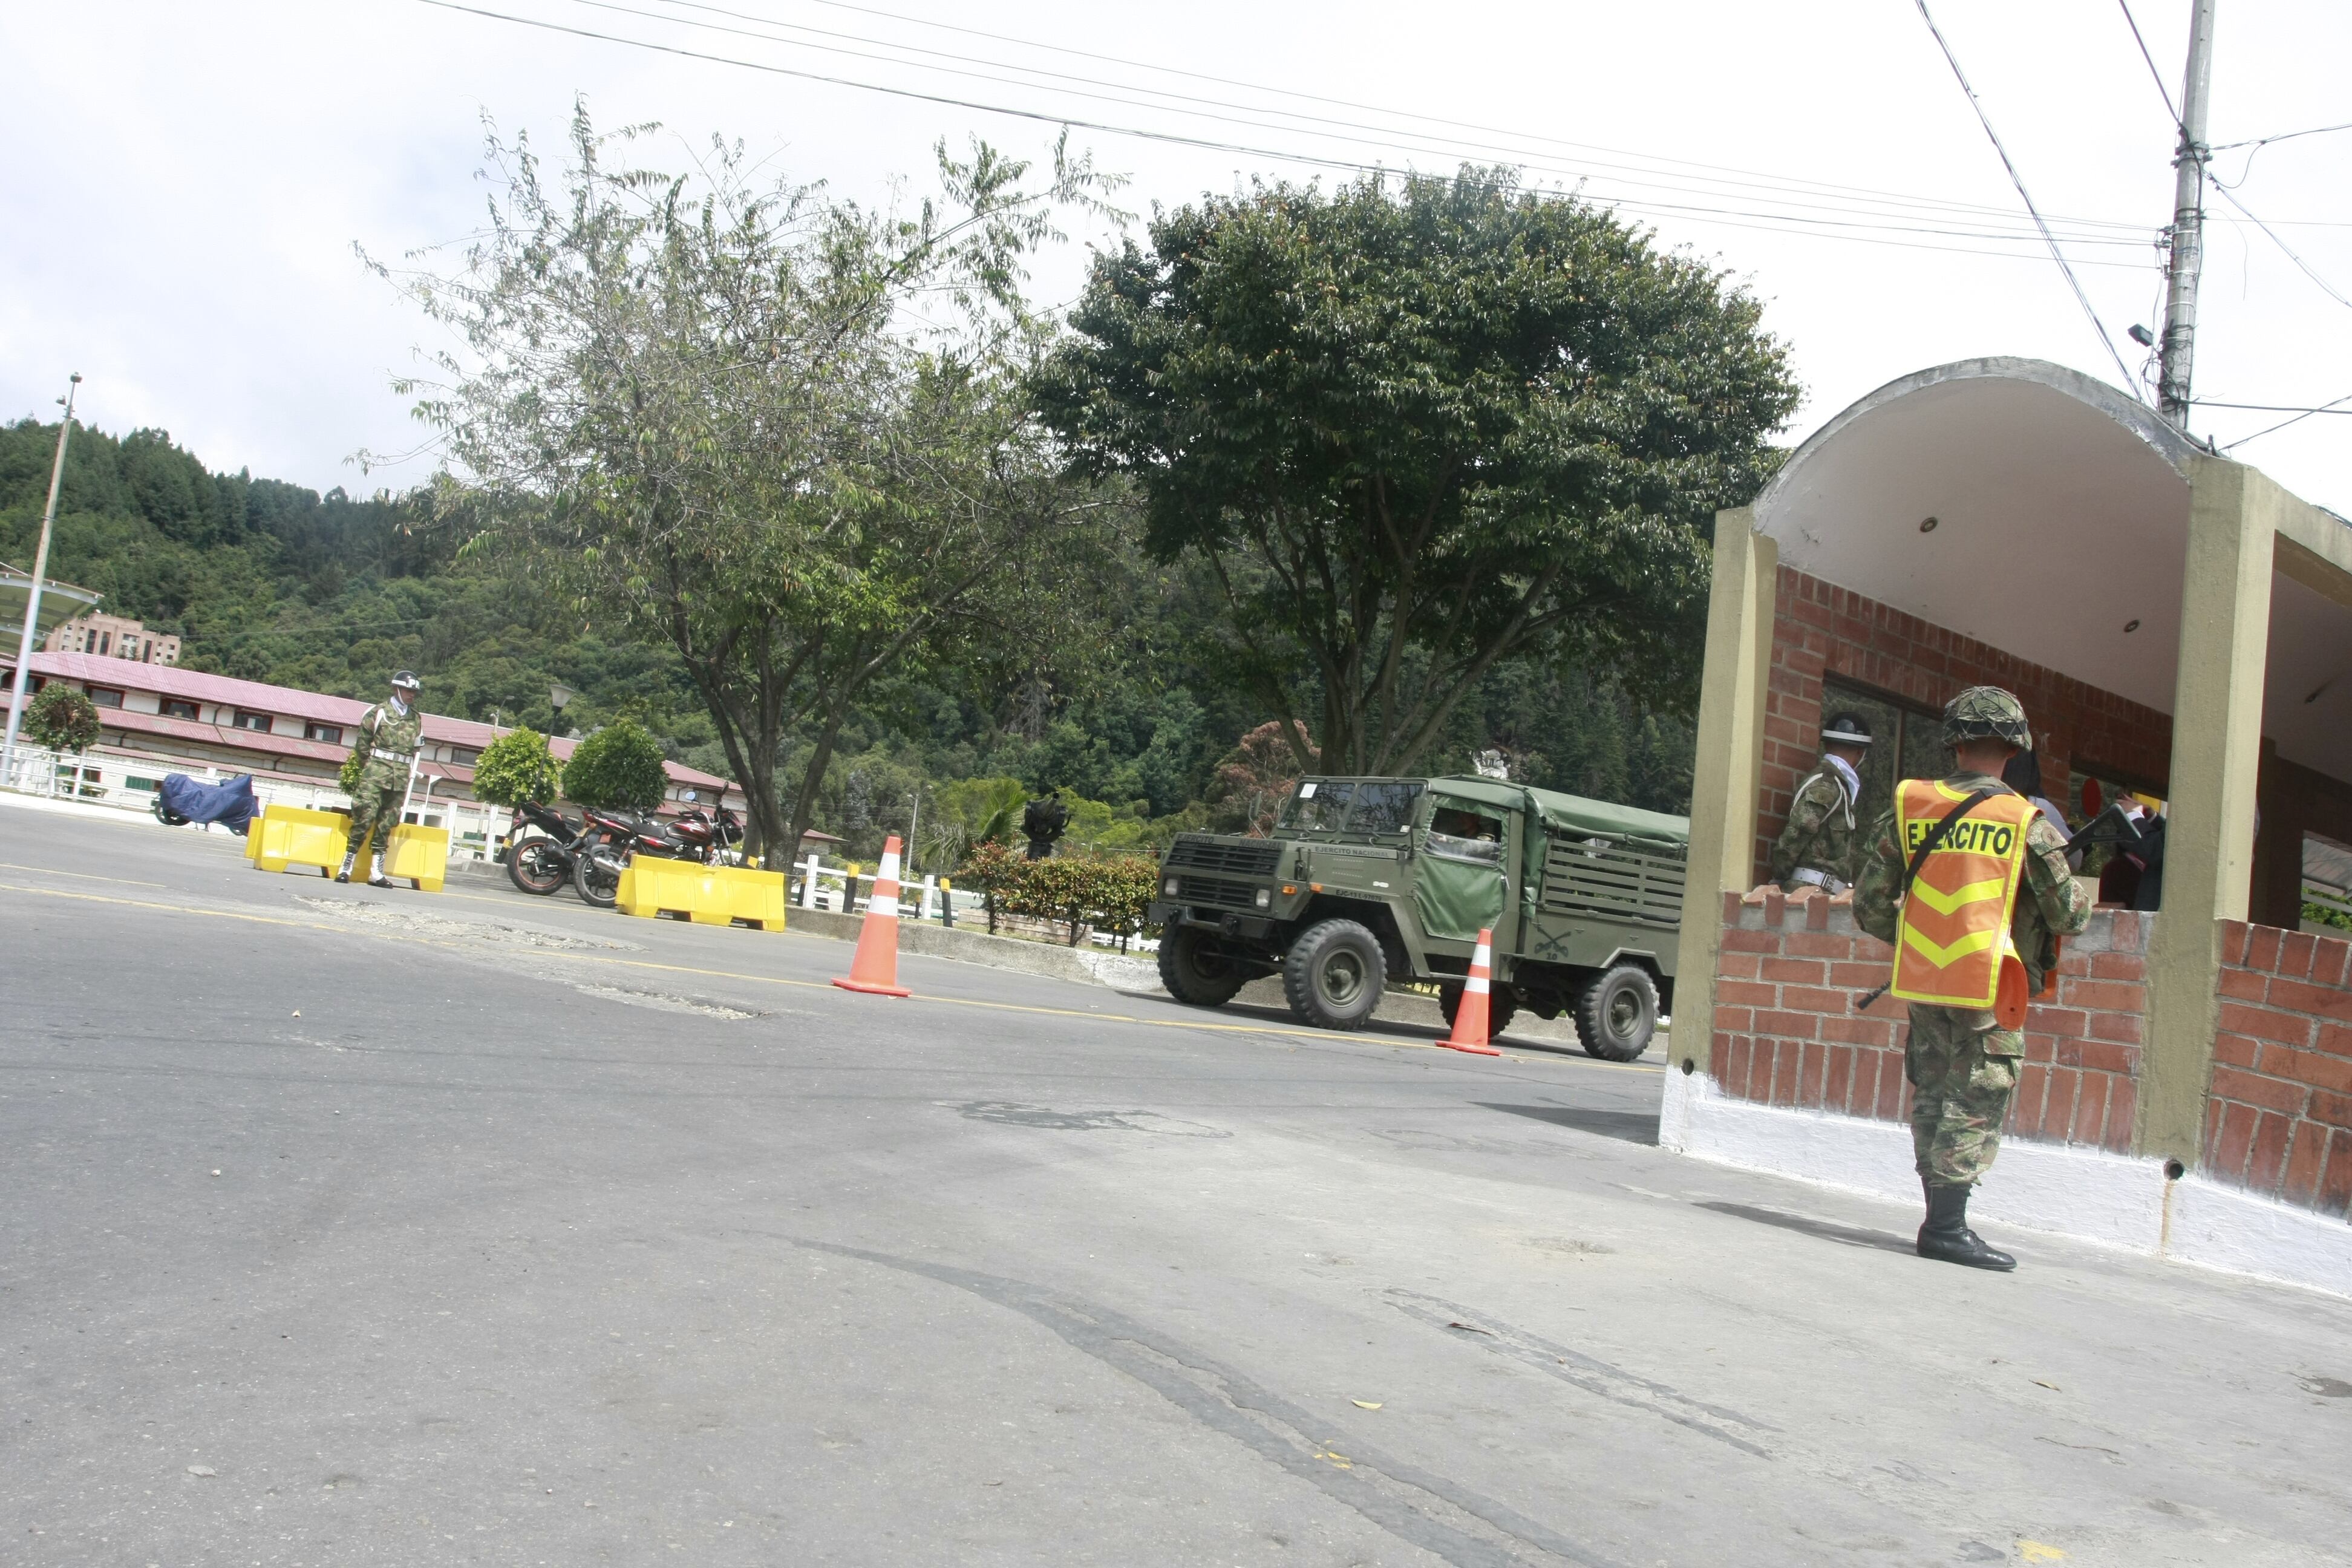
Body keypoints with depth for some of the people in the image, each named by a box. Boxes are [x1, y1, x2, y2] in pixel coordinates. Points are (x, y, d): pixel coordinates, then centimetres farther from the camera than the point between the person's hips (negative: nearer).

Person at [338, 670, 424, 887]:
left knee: (387, 822, 5)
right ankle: (347, 866, -6)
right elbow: (362, 742, 3)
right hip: (377, 769, -4)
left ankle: (376, 871, 7)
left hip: (401, 775, 4)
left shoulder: (416, 718, 15)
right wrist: (369, 766, 2)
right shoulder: (378, 712, 2)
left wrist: (407, 768, 10)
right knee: (365, 816, -10)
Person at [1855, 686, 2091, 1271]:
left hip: (1922, 982, 4)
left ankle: (1940, 1217, 20)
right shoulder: (2026, 822, -7)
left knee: (1931, 1099, 13)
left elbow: (1869, 906, 5)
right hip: (1989, 989, -4)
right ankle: (1948, 1226, 0)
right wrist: (2082, 891, 20)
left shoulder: (1907, 808, 3)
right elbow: (2070, 916, -2)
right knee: (1976, 1104, 1)